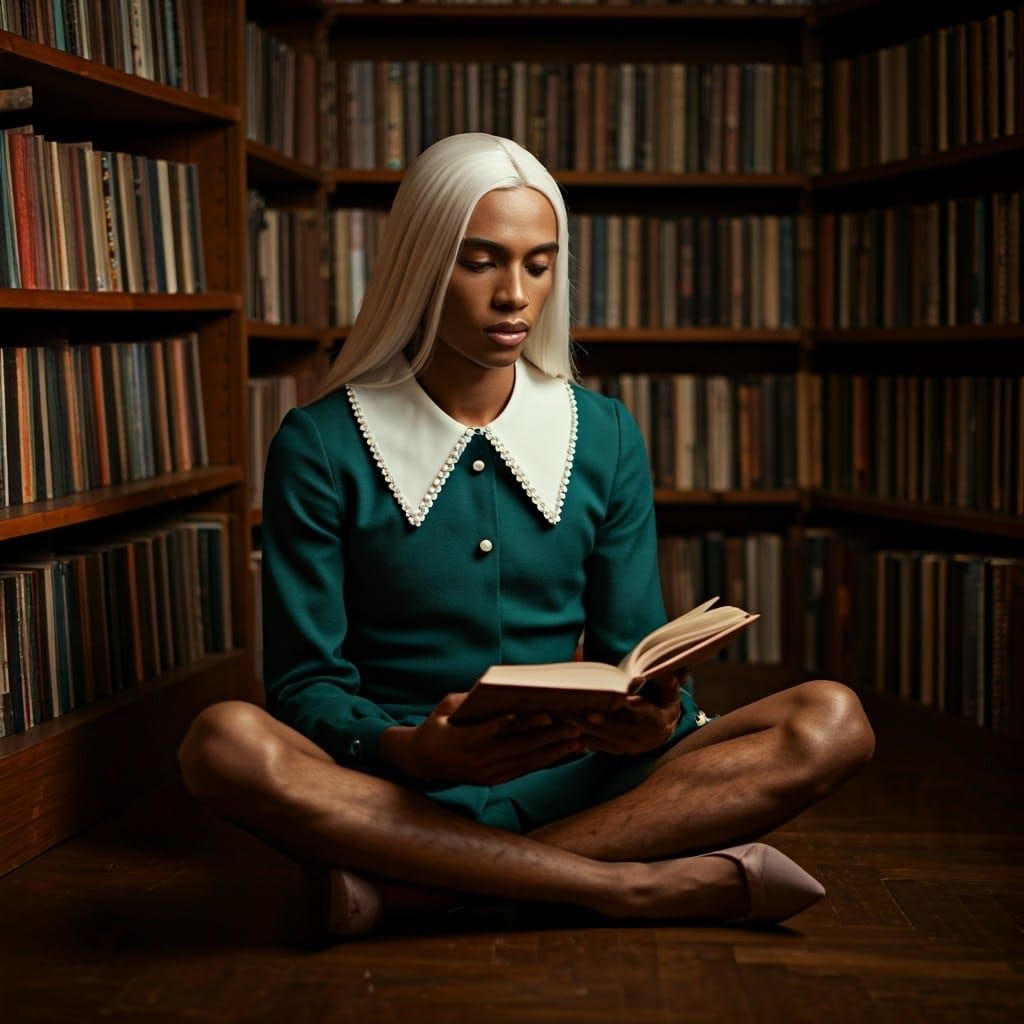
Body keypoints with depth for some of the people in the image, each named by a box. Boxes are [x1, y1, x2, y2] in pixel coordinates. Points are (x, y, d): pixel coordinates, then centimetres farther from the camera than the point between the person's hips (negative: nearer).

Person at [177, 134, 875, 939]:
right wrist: (411, 752, -26)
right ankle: (642, 886, -28)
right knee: (226, 742, -34)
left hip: (568, 789, 3)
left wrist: (656, 717, -16)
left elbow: (632, 651, 9)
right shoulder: (320, 446, 0)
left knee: (832, 722, -20)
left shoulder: (604, 436, 10)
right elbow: (305, 683, -4)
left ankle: (414, 886, -27)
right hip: (392, 793, -3)